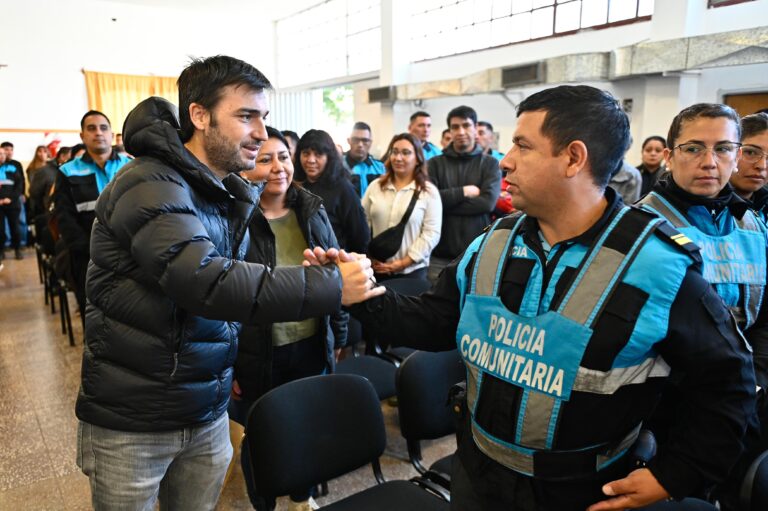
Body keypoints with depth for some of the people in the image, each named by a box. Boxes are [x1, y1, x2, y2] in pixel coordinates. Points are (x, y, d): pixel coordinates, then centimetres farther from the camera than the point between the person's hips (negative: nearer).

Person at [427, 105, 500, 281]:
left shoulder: (490, 164, 6)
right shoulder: (435, 164, 7)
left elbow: (488, 202, -10)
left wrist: (446, 201, -9)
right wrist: (464, 192, -9)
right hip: (441, 254, 1)